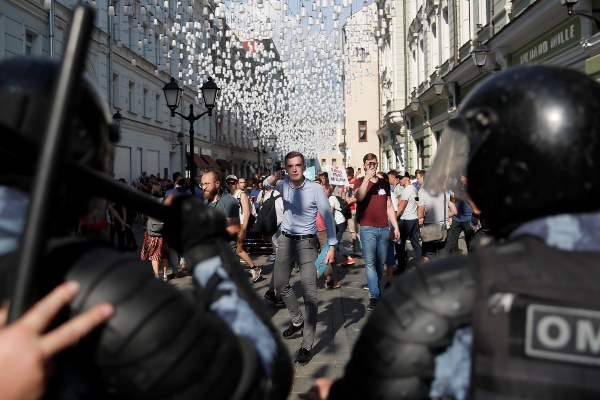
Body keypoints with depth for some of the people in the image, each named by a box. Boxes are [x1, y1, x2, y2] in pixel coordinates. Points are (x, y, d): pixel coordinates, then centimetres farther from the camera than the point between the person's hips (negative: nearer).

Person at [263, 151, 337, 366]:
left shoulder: (316, 189, -13)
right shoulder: (284, 183, -1)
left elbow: (328, 217, -10)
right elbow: (267, 184, -19)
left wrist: (331, 246, -14)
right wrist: (274, 177, -42)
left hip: (307, 243, -5)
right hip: (286, 240, 5)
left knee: (309, 294, -8)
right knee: (280, 285, 17)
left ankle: (307, 346, -5)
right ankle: (298, 320, 41)